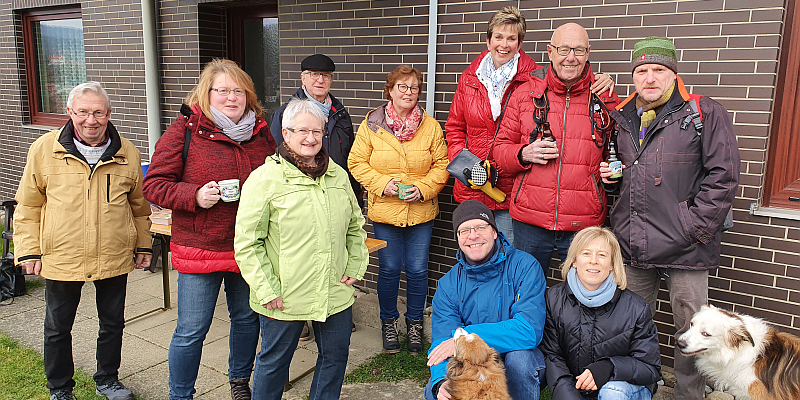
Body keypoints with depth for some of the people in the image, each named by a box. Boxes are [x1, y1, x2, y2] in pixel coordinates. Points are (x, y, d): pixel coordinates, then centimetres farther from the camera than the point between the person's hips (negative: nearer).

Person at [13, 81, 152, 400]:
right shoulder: (45, 149, -6)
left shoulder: (128, 154, -2)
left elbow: (139, 205, 10)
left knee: (113, 323, 16)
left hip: (114, 258, 1)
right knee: (57, 328, 14)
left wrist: (143, 245, 12)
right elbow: (29, 205, 1)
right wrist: (29, 250, -1)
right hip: (60, 258, -1)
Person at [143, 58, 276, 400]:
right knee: (192, 330, 4)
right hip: (199, 248, -4)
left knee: (247, 319, 19)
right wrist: (195, 196, -22)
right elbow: (154, 185, -7)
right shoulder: (184, 130, -7)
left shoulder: (261, 132, 5)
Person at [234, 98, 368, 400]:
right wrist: (267, 290, -13)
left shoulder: (338, 175, 7)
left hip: (335, 292, 5)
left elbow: (355, 225, 17)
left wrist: (355, 266, 6)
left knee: (335, 356, 18)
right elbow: (247, 243, -10)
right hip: (283, 297, -4)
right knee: (274, 361, 14)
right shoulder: (265, 178, -10)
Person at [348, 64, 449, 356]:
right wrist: (382, 184, -13)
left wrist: (424, 188, -12)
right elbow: (357, 163, 0)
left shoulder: (430, 126, 2)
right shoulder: (371, 125, -1)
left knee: (417, 269, 6)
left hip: (421, 211, 1)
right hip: (385, 211, -1)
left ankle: (414, 323, 27)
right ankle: (388, 322, 28)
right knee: (389, 269, 7)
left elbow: (442, 165, 3)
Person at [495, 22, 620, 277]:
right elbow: (501, 148, 9)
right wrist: (524, 154, -13)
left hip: (584, 224, 0)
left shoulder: (604, 97, 5)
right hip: (530, 221, 1)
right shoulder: (525, 94, 5)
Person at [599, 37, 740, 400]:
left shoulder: (705, 114, -3)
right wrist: (609, 175, 4)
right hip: (631, 247, 5)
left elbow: (723, 176, -7)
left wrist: (695, 225, -12)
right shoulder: (621, 118, 13)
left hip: (684, 246, -4)